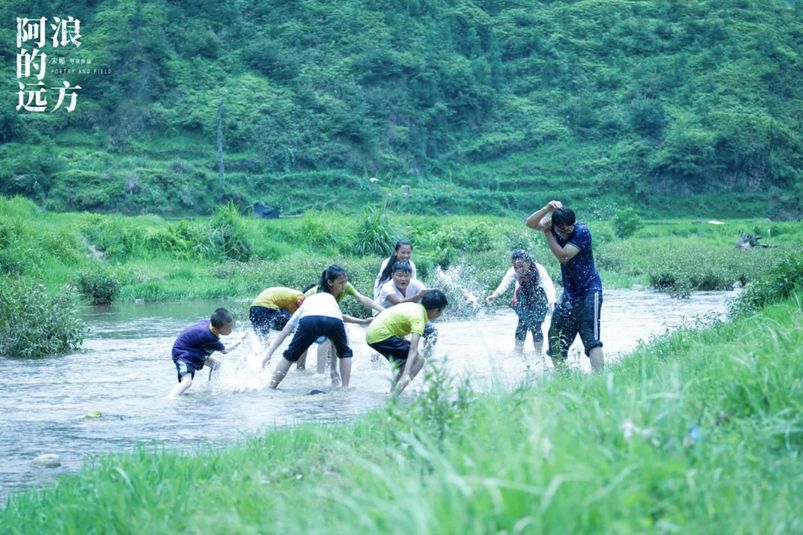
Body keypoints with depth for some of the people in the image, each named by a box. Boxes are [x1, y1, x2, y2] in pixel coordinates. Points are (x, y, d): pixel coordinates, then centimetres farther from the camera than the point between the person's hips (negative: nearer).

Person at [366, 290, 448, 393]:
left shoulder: (414, 306, 11)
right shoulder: (418, 318, -16)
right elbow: (413, 349, -28)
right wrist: (406, 375, -37)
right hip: (381, 335, -10)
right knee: (418, 360, -11)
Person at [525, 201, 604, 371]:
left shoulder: (582, 231, -19)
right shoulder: (555, 226, -1)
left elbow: (563, 256, -24)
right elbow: (530, 223, -10)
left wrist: (547, 232, -19)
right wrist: (547, 209, -25)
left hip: (589, 290, -7)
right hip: (570, 292, 7)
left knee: (590, 337, -21)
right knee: (556, 338, 7)